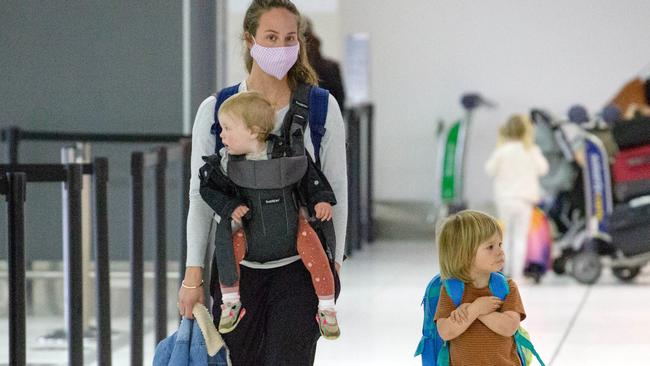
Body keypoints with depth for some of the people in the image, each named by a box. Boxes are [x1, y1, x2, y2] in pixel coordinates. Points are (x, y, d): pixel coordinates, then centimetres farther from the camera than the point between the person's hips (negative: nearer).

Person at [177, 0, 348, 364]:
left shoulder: (322, 109, 0)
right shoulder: (216, 111, 1)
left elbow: (336, 192, 4)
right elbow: (201, 197, 4)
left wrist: (333, 266, 2)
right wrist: (193, 275, 2)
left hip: (298, 267, -1)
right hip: (235, 266, 2)